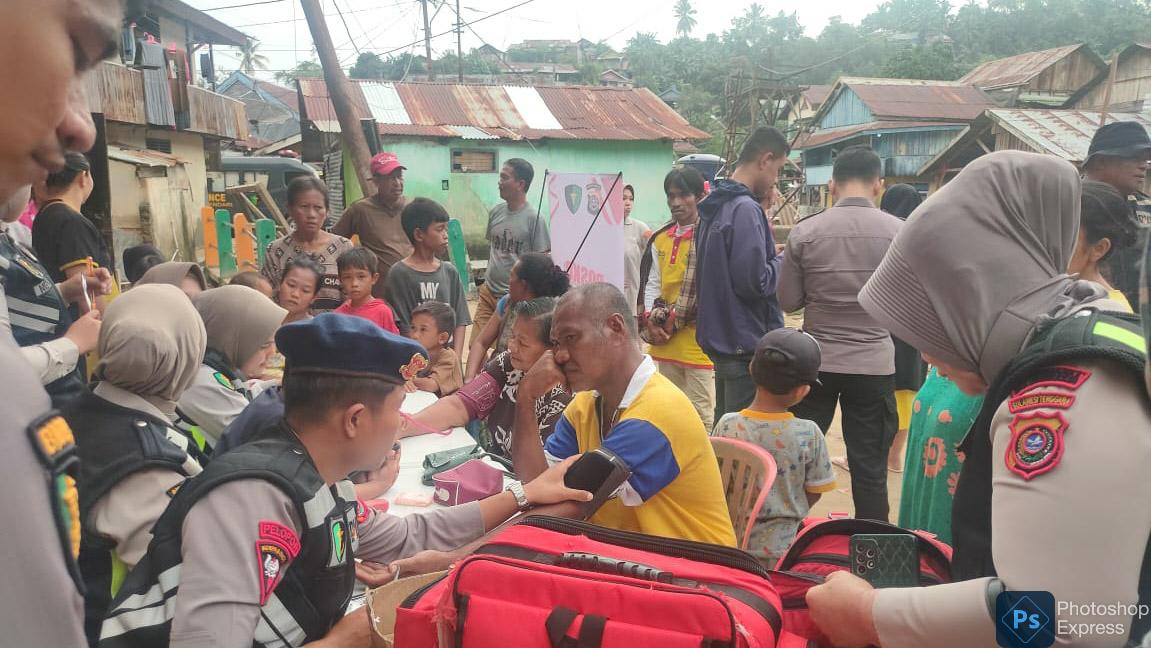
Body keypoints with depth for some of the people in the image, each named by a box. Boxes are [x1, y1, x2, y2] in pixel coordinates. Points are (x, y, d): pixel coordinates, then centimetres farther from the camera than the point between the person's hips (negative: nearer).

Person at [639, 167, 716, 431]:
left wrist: (674, 321, -11)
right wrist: (650, 320, -3)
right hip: (665, 343, 7)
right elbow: (651, 284, 14)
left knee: (700, 418, -2)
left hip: (698, 342, -7)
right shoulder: (660, 239, 13)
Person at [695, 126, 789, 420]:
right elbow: (755, 282, -23)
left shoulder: (715, 207, 11)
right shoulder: (746, 210, -18)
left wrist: (771, 256, 13)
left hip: (719, 339, 9)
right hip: (747, 347, -9)